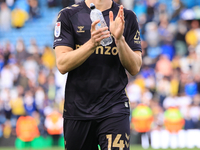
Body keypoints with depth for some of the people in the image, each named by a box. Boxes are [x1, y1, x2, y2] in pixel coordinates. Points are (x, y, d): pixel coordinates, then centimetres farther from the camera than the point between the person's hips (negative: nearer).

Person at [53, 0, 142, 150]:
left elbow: (135, 68, 0)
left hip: (114, 108, -1)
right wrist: (92, 43, -21)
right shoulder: (68, 15, 3)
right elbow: (62, 65, -7)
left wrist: (119, 39, -15)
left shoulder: (128, 18, 6)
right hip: (77, 108, 1)